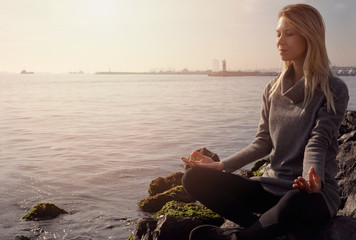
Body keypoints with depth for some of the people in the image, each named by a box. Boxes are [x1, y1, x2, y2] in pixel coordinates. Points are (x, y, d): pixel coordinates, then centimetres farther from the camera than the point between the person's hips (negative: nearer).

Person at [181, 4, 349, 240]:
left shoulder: (333, 90, -5)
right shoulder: (273, 89, 10)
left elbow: (317, 143, -14)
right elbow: (263, 143, 9)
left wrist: (313, 181, -35)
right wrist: (220, 165, -1)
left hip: (311, 192, -5)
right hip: (271, 186, 6)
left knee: (295, 202, -44)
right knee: (194, 178, -13)